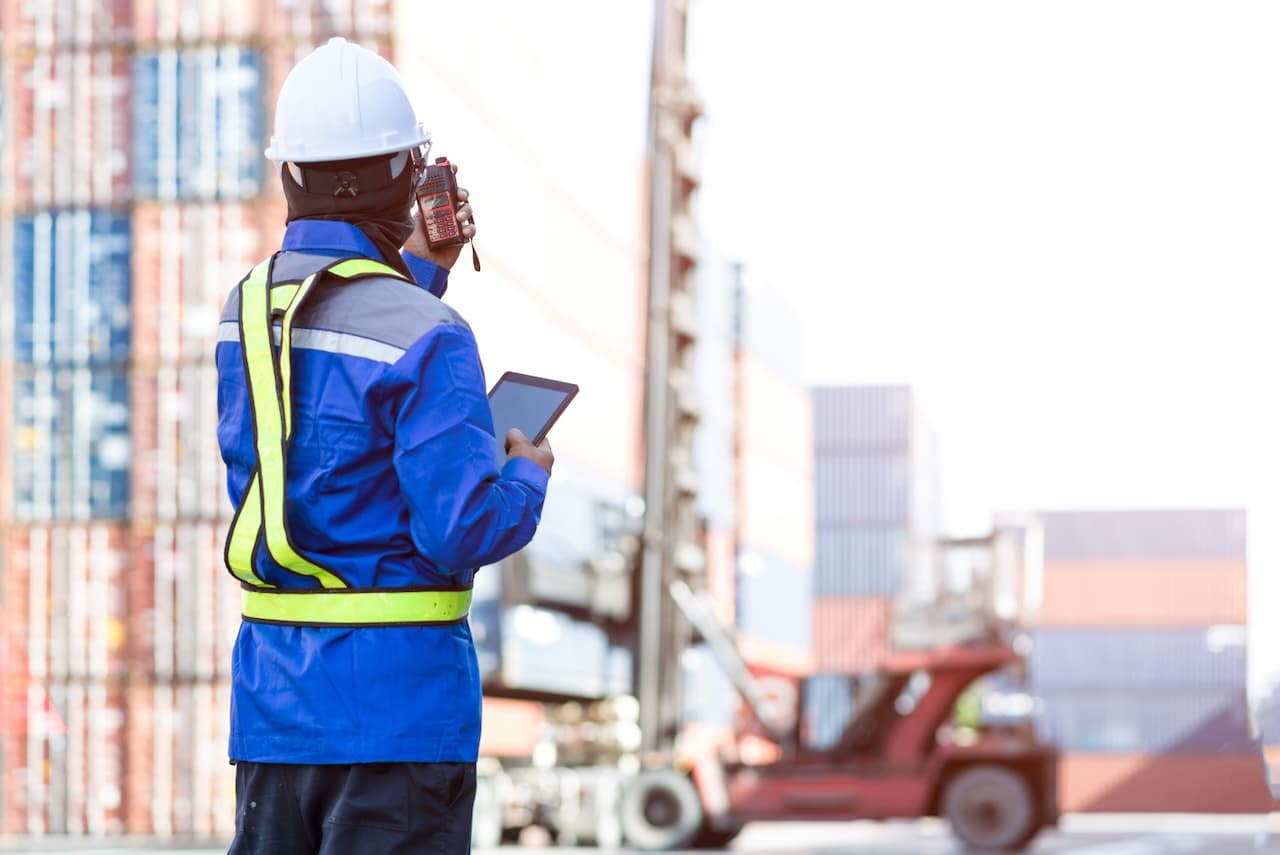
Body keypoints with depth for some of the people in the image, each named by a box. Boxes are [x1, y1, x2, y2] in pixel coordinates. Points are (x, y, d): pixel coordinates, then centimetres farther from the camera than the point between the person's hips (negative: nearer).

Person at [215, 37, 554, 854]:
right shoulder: (428, 334, -16)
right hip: (400, 698, -7)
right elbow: (463, 532, -18)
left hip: (271, 694, 7)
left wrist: (421, 269, 22)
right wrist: (529, 477, 2)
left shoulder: (242, 311, 6)